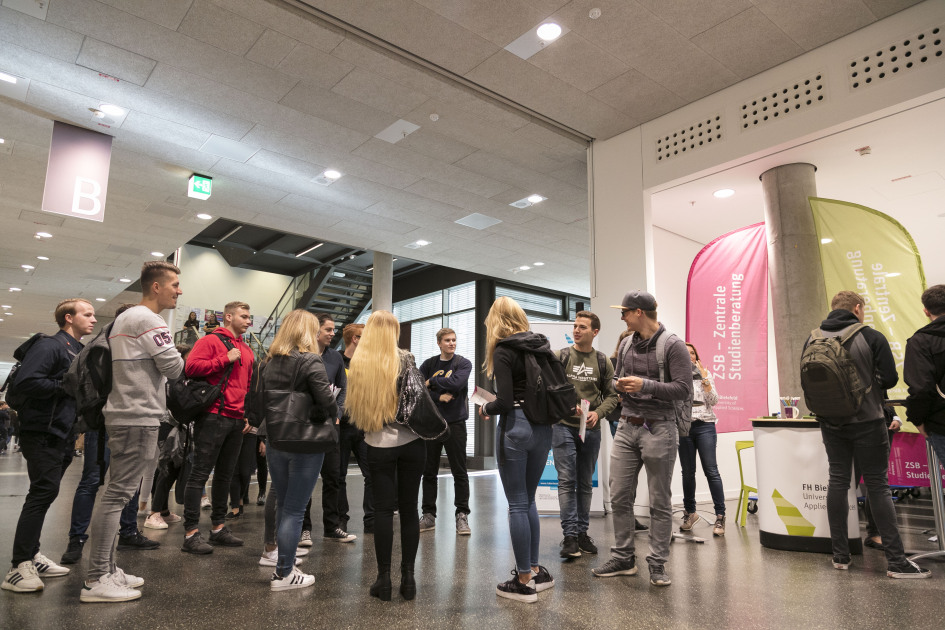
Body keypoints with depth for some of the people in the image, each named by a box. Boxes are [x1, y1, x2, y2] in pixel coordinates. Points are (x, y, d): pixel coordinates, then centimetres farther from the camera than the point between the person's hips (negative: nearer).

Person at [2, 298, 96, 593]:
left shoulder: (78, 352, 18)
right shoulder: (49, 346, -10)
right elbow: (25, 382, -22)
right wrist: (66, 386, -17)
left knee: (43, 493, 13)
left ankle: (31, 557, 22)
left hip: (61, 436, 9)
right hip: (42, 433, -9)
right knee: (44, 491, -12)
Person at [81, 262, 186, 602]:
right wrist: (176, 356, 4)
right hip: (139, 418, -10)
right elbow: (174, 367, -14)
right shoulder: (149, 320, -12)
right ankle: (96, 581, -3)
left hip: (122, 415, 10)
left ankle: (107, 570, 20)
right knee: (118, 494, -8)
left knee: (117, 493, 13)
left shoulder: (122, 319, 19)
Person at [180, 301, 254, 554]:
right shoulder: (211, 341, -3)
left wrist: (249, 415, 17)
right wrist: (226, 359, -16)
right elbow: (192, 366, -17)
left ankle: (219, 528, 23)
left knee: (225, 475, 14)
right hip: (213, 417, -8)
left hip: (237, 421, 8)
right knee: (200, 474, -4)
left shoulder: (246, 350, 19)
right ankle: (191, 533, 1)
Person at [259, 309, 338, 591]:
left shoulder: (270, 362, 6)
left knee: (283, 506, 18)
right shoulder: (311, 362, -14)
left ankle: (284, 558, 27)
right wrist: (332, 416, 1)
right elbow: (328, 403, -19)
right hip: (306, 444, -6)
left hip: (276, 442, 6)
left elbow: (263, 399, 10)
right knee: (294, 509, 3)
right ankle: (284, 574, 11)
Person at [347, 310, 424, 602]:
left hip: (378, 444, 1)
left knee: (383, 508, 9)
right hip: (411, 440, -1)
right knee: (409, 507, 8)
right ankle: (408, 577, 14)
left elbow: (353, 406, 8)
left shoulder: (358, 363, 1)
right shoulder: (405, 358, -6)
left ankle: (384, 578, 12)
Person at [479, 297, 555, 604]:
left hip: (516, 426, -7)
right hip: (543, 428, 7)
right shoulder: (542, 345, 8)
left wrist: (486, 409, 3)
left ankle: (525, 581, 11)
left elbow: (505, 402, -17)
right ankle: (536, 570, 26)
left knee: (517, 504, 3)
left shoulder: (504, 351, -10)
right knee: (528, 499, 19)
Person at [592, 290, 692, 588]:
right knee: (619, 496, 7)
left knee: (660, 502, 5)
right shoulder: (626, 344, 12)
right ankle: (623, 557, 21)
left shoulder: (672, 345, -8)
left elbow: (683, 389, -14)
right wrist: (620, 386, -1)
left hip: (658, 429, -6)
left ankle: (657, 564, 17)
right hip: (627, 427, 6)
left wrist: (645, 386, -22)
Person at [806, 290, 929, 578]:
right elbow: (890, 379, -8)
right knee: (878, 486, 2)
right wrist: (868, 383, 11)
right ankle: (896, 560, 4)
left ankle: (840, 555, 15)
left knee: (838, 482, 10)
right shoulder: (871, 337, -10)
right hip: (866, 421, -3)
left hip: (831, 423, 4)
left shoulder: (812, 338, 0)